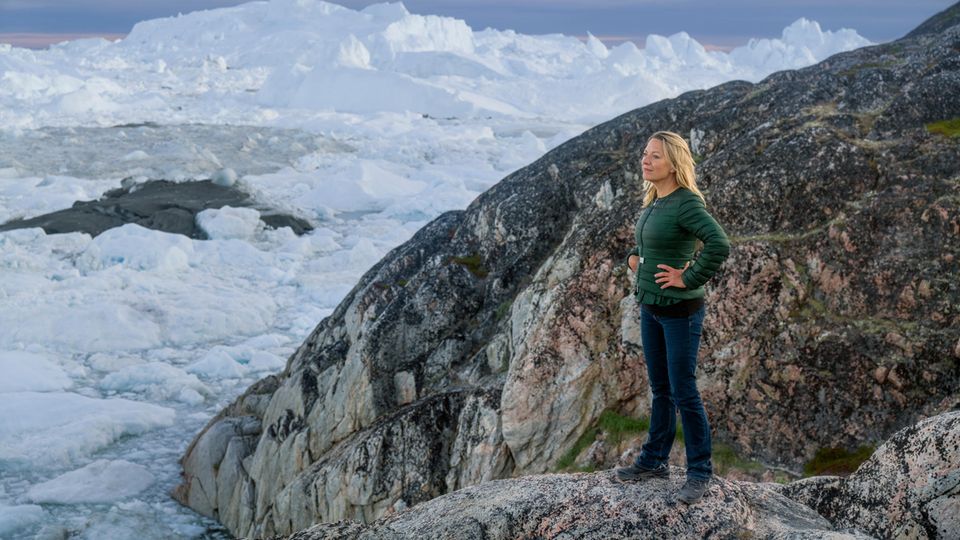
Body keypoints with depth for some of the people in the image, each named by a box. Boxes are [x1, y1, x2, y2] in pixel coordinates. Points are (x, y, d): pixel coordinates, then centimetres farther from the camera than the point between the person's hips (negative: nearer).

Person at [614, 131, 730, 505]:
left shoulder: (686, 203, -19)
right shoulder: (653, 200, 7)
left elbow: (719, 245, -33)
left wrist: (689, 280, -24)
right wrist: (634, 257, 12)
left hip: (679, 311, -8)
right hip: (650, 308, 8)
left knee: (683, 393, 0)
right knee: (659, 389, 18)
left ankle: (699, 472, 13)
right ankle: (654, 461, 30)